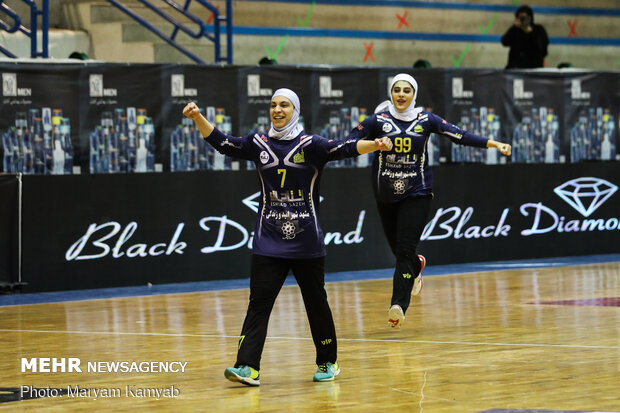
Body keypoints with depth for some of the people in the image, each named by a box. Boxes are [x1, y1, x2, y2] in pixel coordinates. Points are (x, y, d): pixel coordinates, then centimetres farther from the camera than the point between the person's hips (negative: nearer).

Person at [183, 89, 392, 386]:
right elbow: (221, 143, 10)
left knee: (316, 302, 6)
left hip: (306, 243, -2)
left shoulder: (309, 144, -2)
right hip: (268, 242, 2)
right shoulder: (259, 144, 8)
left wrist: (375, 145, -31)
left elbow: (343, 149, -14)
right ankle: (248, 368, -11)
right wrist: (198, 118, -4)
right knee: (258, 303, -6)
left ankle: (327, 363, 21)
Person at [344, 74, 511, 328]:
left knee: (405, 251, -13)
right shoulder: (378, 120, 1)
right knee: (398, 250, 12)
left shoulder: (425, 120, 3)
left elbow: (459, 135, 1)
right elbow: (349, 142, -5)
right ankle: (417, 265, 48)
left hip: (417, 193, -2)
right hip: (386, 195, 2)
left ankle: (398, 305, -19)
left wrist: (493, 144, -4)